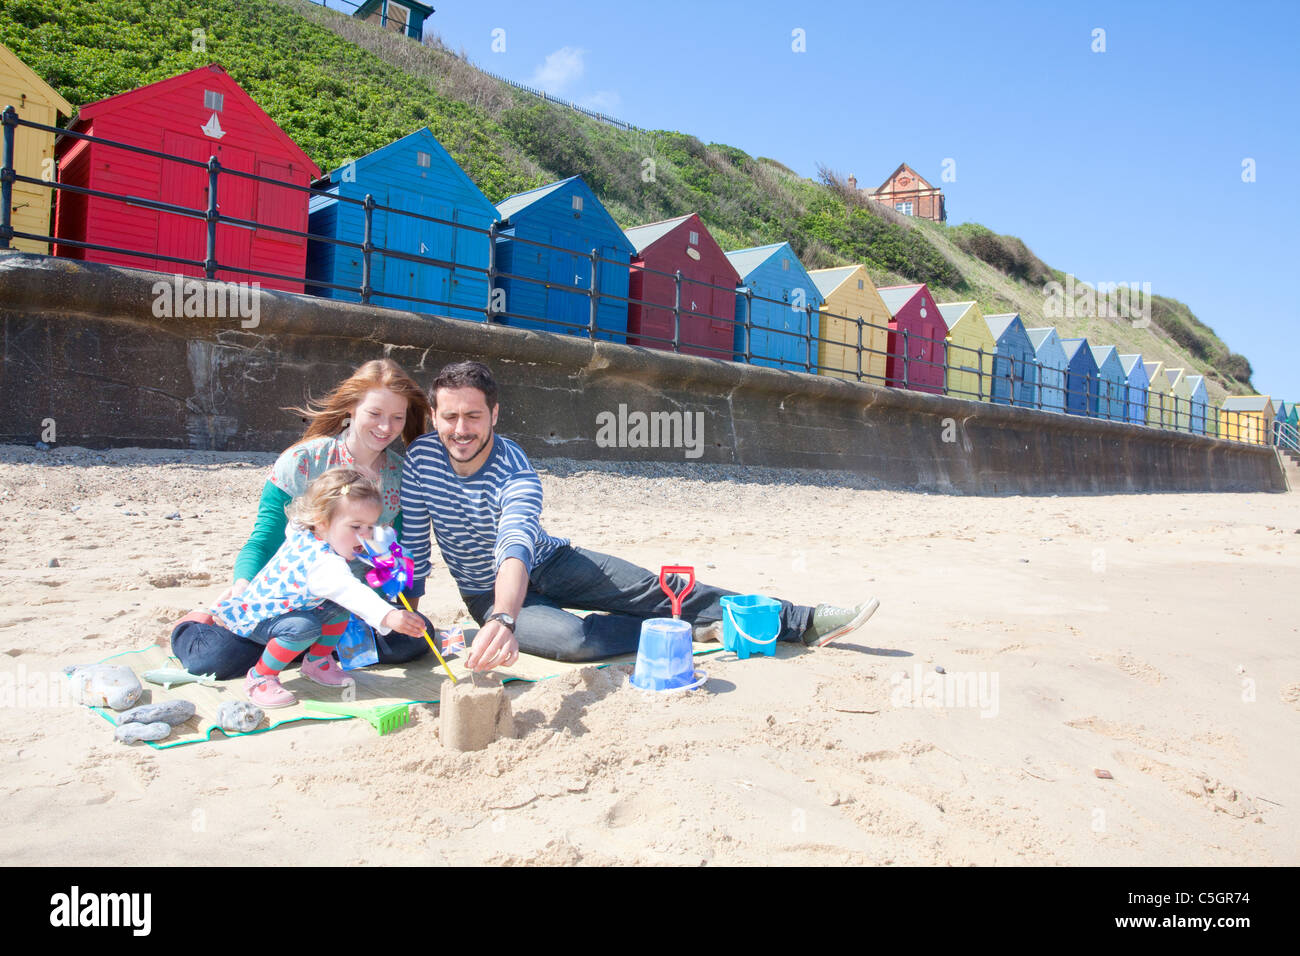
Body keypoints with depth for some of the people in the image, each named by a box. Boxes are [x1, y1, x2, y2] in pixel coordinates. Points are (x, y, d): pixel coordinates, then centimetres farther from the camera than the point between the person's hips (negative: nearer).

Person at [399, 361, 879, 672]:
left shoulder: (516, 473, -26)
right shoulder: (421, 457, -17)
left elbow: (516, 547, -46)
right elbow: (412, 545, -5)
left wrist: (504, 618, -65)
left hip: (549, 563, 0)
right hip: (486, 593, 1)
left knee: (658, 591, -13)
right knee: (575, 640, -32)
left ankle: (801, 622, -9)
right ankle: (692, 628, -11)